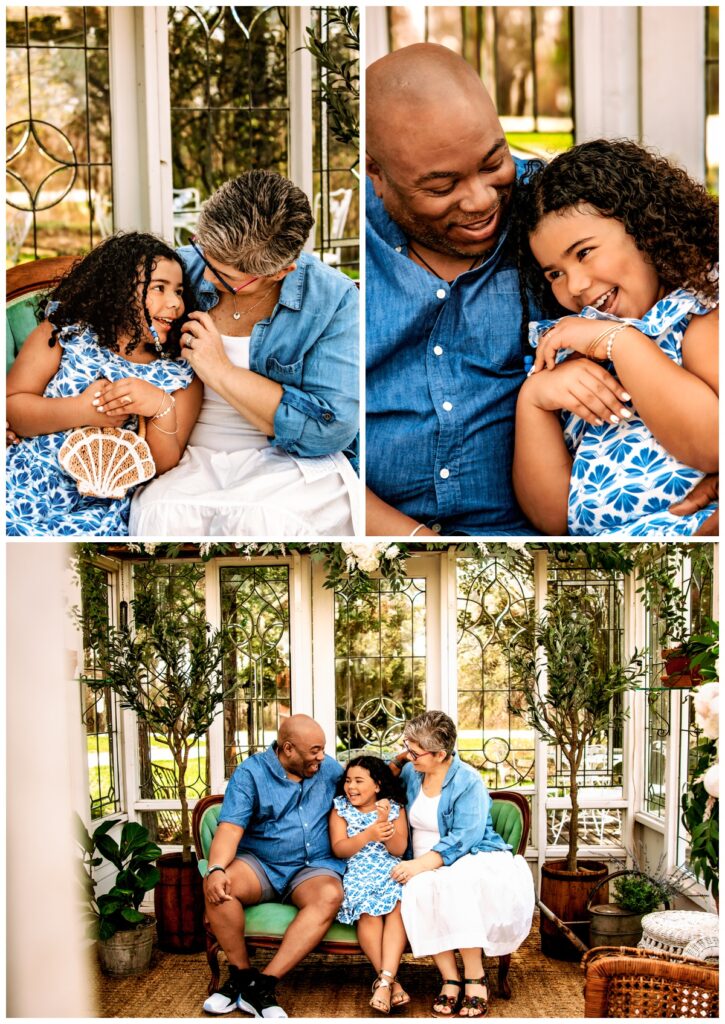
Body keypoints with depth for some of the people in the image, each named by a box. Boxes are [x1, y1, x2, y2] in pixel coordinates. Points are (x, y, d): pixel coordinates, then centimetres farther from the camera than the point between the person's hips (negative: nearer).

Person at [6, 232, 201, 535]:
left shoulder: (181, 378, 8)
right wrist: (81, 411, -18)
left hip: (98, 514, 1)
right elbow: (11, 405, -2)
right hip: (20, 492, -1)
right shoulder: (66, 332, 5)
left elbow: (161, 467, 1)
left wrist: (162, 408, -17)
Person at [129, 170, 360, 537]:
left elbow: (332, 430, -15)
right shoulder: (183, 269, 2)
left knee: (257, 518, -36)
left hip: (289, 465, -2)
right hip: (189, 461, 2)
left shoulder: (332, 299, -8)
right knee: (162, 513, -32)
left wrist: (221, 371, -15)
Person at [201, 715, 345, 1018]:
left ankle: (263, 984, -34)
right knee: (217, 886, -33)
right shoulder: (251, 773, -5)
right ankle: (242, 974, -16)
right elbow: (230, 829, -15)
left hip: (314, 868, 2)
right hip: (259, 865, -2)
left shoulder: (329, 769, 8)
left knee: (330, 896, -35)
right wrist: (217, 869, -33)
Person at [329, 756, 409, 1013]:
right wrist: (368, 835, -15)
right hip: (357, 873, 0)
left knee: (398, 905, -32)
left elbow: (399, 849, 2)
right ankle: (391, 980, -28)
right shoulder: (341, 809, 11)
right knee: (368, 911, -32)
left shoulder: (395, 808, 11)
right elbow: (339, 849, 0)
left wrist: (385, 824, -14)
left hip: (391, 870, 0)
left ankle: (384, 980, -41)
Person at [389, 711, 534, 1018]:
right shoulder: (410, 773, 12)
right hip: (425, 869, 5)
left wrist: (421, 864, -27)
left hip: (473, 860, -4)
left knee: (452, 881, -41)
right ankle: (450, 979, -33)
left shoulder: (468, 782, -9)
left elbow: (463, 839, -19)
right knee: (417, 889, -34)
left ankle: (475, 977, -31)